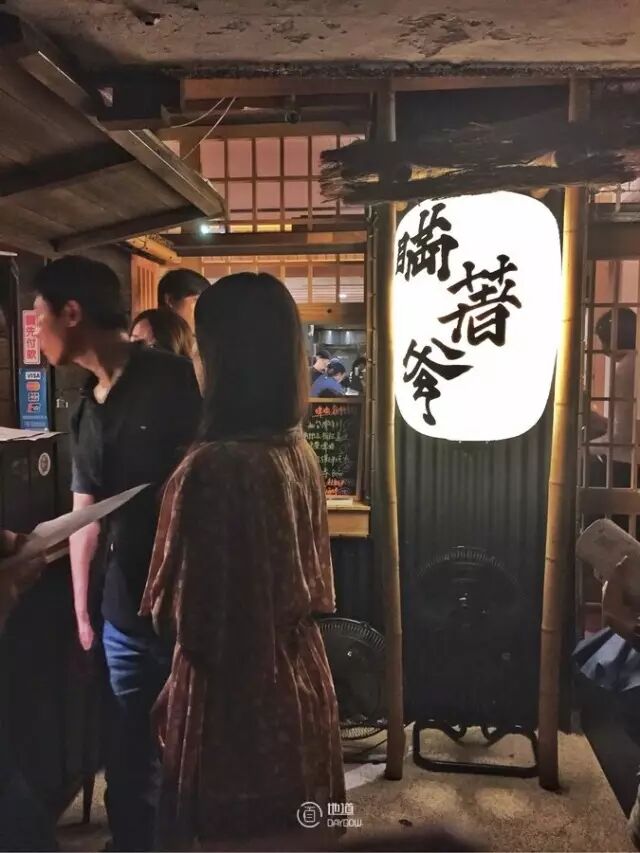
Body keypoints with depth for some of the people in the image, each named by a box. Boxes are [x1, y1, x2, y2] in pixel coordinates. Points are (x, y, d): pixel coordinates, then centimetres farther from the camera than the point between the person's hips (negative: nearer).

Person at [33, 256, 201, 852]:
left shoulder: (173, 381, -12)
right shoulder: (86, 411, 10)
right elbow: (85, 515, 15)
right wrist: (82, 613, 15)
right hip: (126, 616, 6)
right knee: (131, 768, 17)